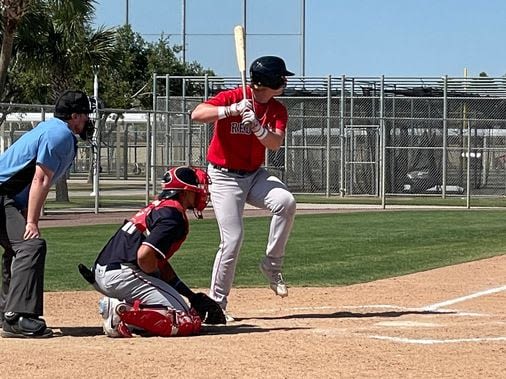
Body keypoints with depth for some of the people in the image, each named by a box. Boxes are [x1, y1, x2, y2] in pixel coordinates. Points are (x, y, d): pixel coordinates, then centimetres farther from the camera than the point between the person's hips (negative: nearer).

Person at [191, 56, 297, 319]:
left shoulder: (278, 110, 1)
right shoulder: (232, 98, -14)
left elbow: (275, 143, -15)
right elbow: (197, 114, -28)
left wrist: (257, 127, -33)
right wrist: (233, 110, -36)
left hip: (255, 175, 5)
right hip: (225, 177, -4)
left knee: (286, 202, -25)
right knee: (232, 239, -13)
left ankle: (272, 265, -8)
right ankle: (216, 302, 2)